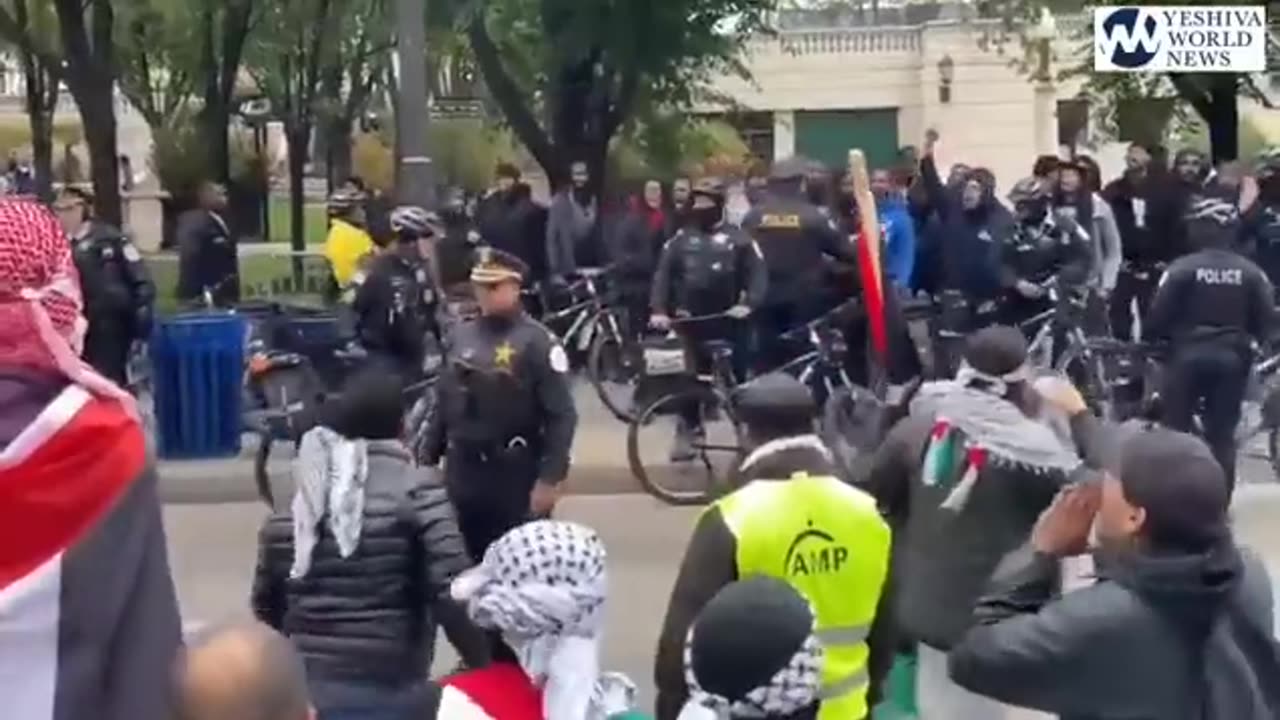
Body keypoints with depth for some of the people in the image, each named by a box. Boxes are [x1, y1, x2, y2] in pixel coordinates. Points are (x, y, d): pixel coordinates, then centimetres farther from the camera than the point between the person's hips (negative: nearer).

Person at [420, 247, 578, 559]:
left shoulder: (538, 341, -10)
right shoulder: (459, 337, 7)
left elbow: (561, 416, -13)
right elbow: (442, 405, 14)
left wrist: (549, 478, -16)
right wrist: (428, 461, 12)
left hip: (515, 472, -5)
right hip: (462, 470, 5)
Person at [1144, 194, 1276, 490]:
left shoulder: (1183, 268, -10)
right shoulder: (1251, 271, -1)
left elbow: (1159, 314, -10)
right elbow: (1267, 319, 1)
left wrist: (1148, 339, 9)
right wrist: (1251, 343, 19)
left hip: (1189, 354, -2)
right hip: (1232, 358, 2)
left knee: (1176, 429, 9)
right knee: (1223, 434, 10)